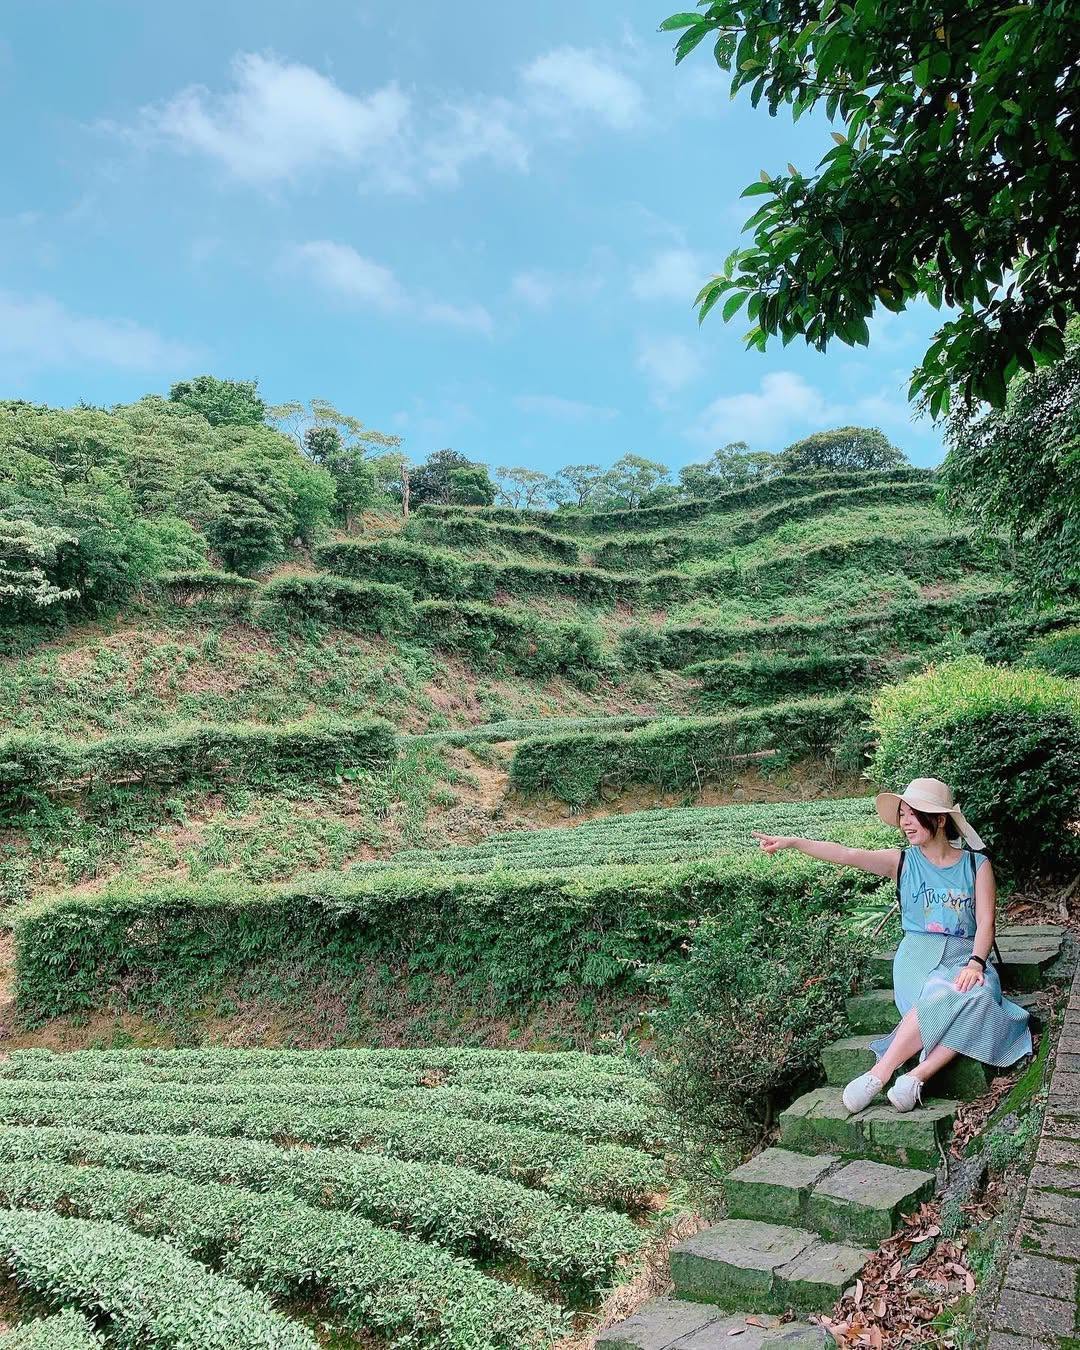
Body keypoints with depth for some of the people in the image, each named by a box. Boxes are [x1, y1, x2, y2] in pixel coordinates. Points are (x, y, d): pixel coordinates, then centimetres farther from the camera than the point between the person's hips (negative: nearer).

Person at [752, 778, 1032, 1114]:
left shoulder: (977, 864, 6)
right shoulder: (903, 862, 5)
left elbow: (985, 924, -1)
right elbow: (848, 855, -9)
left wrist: (975, 962, -20)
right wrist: (792, 842, -23)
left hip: (964, 956, 1)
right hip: (918, 956, -1)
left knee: (979, 994, -33)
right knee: (945, 996, -33)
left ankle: (914, 1076, -34)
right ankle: (880, 1076, -34)